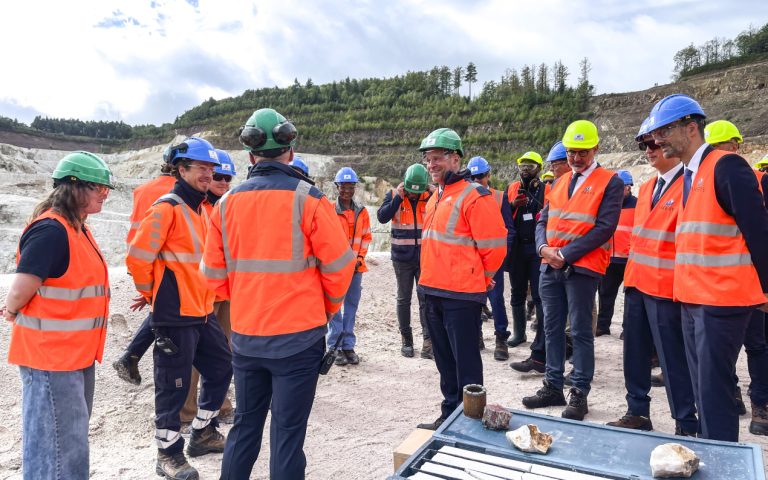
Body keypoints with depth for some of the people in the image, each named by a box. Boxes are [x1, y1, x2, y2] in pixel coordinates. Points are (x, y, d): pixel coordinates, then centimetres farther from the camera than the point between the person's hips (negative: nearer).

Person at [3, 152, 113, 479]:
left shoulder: (77, 228, 9)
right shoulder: (51, 230, -22)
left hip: (77, 353, 9)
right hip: (50, 355, -9)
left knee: (73, 438, 22)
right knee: (57, 448, 2)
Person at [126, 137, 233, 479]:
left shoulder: (199, 207, 13)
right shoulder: (168, 207, -15)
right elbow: (137, 257, -17)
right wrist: (151, 294, -4)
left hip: (202, 310, 9)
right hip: (175, 314, -9)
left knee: (221, 368, 17)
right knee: (174, 384, 2)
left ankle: (203, 433, 34)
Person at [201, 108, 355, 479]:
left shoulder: (227, 202, 1)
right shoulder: (306, 198, -11)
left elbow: (214, 271, 6)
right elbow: (339, 264, -9)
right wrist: (329, 306, 9)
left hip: (245, 335, 4)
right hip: (298, 335, -4)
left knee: (245, 425, 20)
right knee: (288, 432, 8)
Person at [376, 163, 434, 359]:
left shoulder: (430, 196, 0)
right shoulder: (394, 196, -2)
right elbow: (382, 217, -17)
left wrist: (433, 197, -17)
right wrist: (398, 197, -20)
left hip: (425, 257, 0)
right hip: (402, 258, 0)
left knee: (426, 299, -2)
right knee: (404, 299, 10)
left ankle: (428, 341, 1)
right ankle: (406, 339, 21)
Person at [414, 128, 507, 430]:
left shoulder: (474, 197, -14)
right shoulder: (436, 198, 14)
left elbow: (494, 247, -13)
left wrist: (480, 278, -1)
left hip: (461, 296, -9)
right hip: (432, 291, 9)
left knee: (466, 361, 3)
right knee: (444, 359, 19)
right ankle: (450, 413, 34)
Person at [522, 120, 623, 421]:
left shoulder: (610, 182, -3)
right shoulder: (559, 182, 17)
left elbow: (604, 227, -13)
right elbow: (543, 220, 14)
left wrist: (566, 254, -16)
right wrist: (544, 247, -7)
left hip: (582, 267, -6)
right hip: (550, 266, 6)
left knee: (581, 332, 1)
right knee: (552, 328, 12)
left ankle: (579, 395, 11)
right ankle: (553, 387, 23)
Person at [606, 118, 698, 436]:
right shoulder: (646, 188, 15)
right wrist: (631, 273, 16)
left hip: (667, 288, -8)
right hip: (637, 282, 8)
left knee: (673, 358, 2)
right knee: (635, 353, 15)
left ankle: (687, 426, 17)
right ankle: (638, 414, 29)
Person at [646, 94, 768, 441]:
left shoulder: (726, 167, -12)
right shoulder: (688, 175, 15)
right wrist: (685, 286, 13)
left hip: (722, 299, -9)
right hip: (692, 297, 9)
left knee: (714, 389, -2)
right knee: (702, 387, 16)